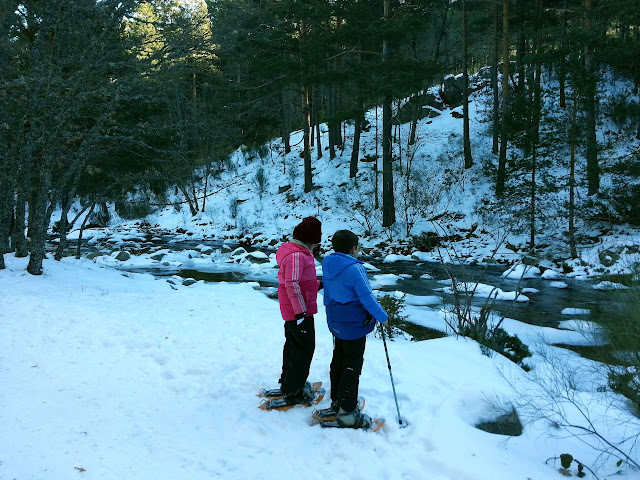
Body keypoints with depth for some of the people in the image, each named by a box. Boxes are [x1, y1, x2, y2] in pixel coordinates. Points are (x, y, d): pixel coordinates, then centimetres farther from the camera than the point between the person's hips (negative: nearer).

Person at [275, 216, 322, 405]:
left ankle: (288, 383, 38)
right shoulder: (297, 255, -21)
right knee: (304, 348, -1)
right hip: (299, 311, -11)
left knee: (294, 345, 22)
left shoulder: (300, 252, 12)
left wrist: (319, 284, 18)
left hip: (291, 311, 11)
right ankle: (293, 392, 10)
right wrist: (300, 311, -24)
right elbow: (292, 284, -25)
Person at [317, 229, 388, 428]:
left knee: (338, 363, 19)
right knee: (352, 367, 1)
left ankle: (337, 403, 31)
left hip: (336, 324, 8)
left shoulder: (328, 265, 4)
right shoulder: (354, 269, -22)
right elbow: (367, 298, -20)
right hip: (355, 326, -8)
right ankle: (347, 412, 10)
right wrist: (382, 317, -5)